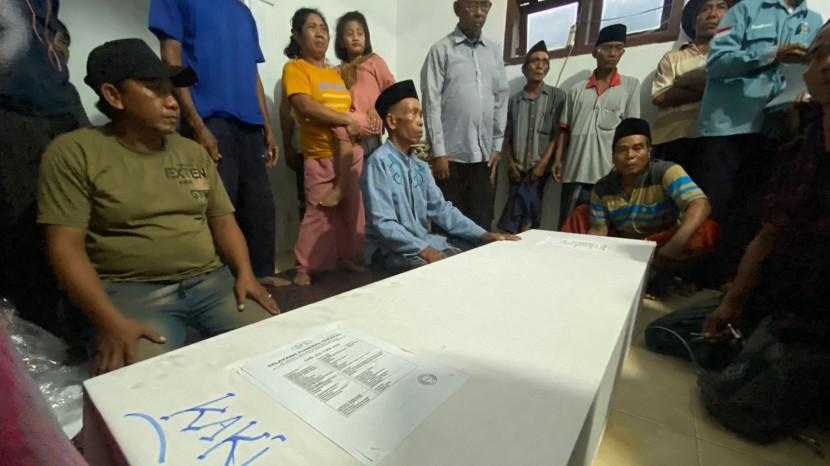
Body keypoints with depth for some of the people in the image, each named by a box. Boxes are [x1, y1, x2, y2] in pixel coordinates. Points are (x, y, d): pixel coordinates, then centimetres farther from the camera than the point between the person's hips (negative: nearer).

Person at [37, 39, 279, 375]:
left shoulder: (194, 152, 11)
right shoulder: (74, 152, -1)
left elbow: (223, 222, 9)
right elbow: (66, 245, -6)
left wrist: (245, 273, -7)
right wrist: (109, 320, -19)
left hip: (212, 280, 3)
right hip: (131, 289, -2)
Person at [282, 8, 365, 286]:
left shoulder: (335, 73, 20)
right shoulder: (294, 68, 1)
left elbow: (347, 108, 15)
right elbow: (307, 107, -14)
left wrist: (345, 132, -6)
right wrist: (347, 121, -12)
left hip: (353, 151, 6)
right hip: (321, 157, -6)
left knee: (352, 209, 7)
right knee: (319, 213, -5)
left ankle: (348, 256, 21)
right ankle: (304, 267, 8)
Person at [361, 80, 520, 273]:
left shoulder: (420, 166, 9)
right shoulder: (379, 162, -15)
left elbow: (441, 208, 5)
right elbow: (383, 224, -20)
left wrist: (483, 235, -3)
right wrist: (423, 250, -27)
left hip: (424, 240, 7)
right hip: (389, 248, -7)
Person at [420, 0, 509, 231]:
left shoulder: (495, 51, 14)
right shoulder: (442, 50, 0)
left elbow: (501, 99, 14)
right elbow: (432, 103, -5)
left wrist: (497, 145, 7)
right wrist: (438, 151, -11)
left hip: (483, 154, 4)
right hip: (451, 153, -4)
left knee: (481, 222, 8)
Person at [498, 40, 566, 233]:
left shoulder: (557, 96, 7)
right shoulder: (514, 100, 12)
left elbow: (557, 134, -1)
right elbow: (507, 136, 9)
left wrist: (543, 164, -11)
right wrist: (511, 165, -3)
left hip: (539, 168, -2)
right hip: (518, 169, 2)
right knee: (527, 217, 1)